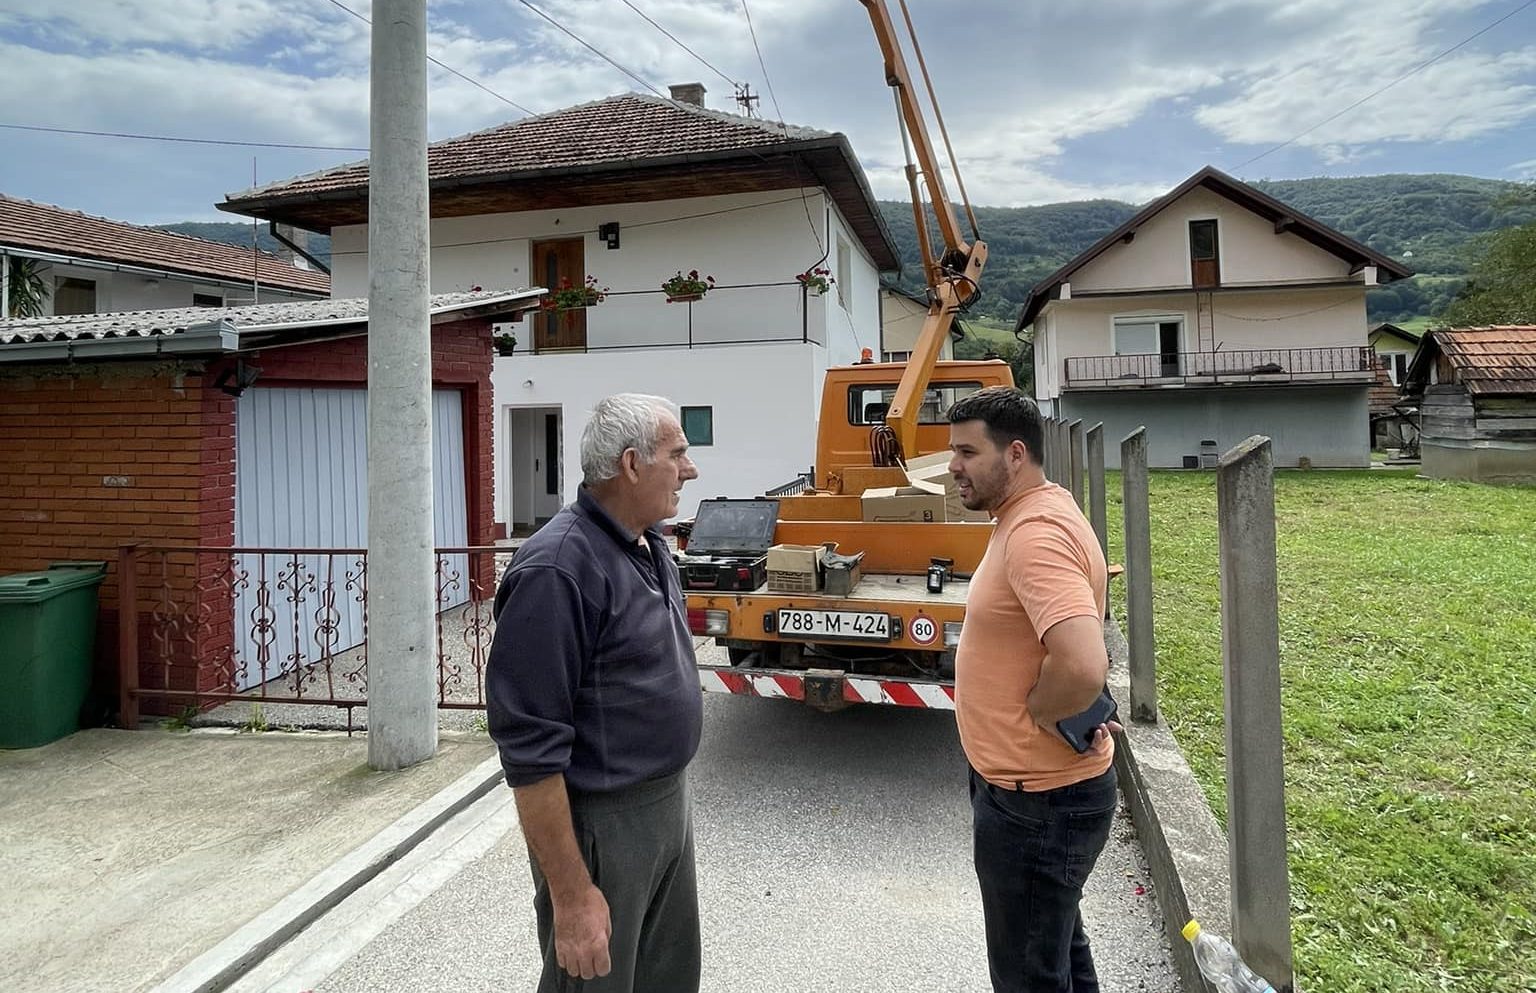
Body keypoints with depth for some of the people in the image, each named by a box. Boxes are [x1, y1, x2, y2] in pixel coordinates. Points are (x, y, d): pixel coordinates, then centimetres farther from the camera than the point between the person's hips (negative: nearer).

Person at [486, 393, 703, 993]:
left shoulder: (650, 544, 5)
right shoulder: (558, 569, -24)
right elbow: (530, 747, -25)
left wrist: (674, 795, 18)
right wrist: (570, 894, -23)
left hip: (670, 804, 9)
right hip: (602, 825, -8)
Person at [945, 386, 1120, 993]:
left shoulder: (1036, 533, -26)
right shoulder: (1040, 510, 6)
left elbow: (1082, 667, -39)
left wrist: (1036, 714, -20)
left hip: (1034, 801, -10)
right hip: (1044, 785, 10)